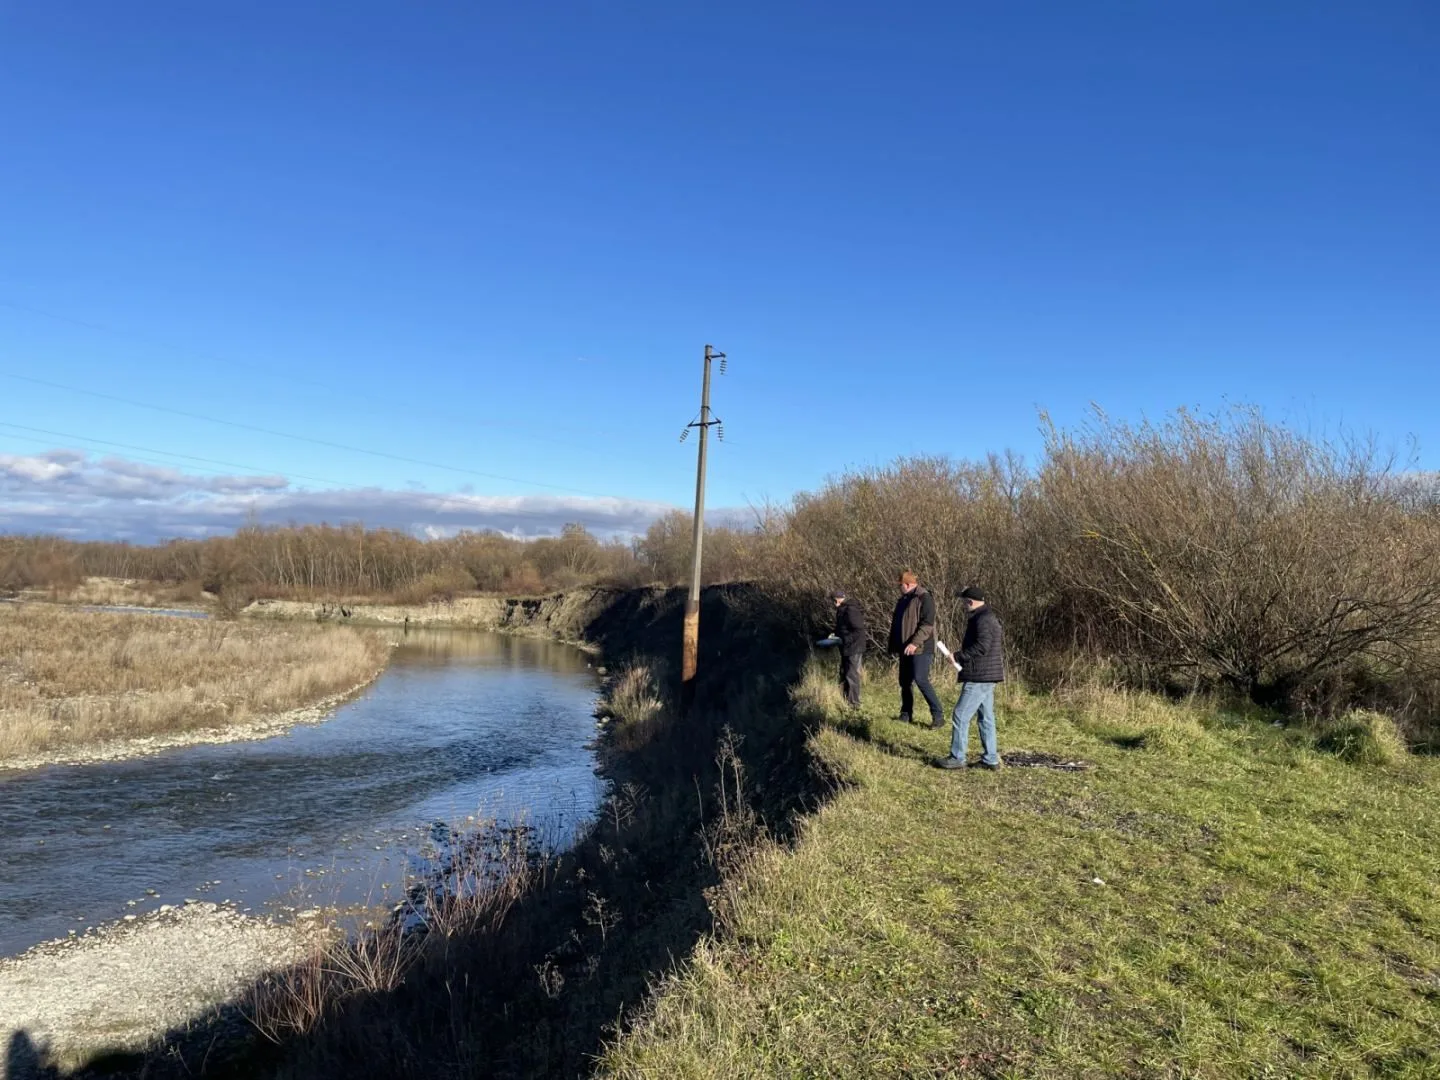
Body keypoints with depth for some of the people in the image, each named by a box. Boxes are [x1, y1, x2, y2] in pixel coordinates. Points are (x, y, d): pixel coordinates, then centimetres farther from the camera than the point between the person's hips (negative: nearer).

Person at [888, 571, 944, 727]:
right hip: (905, 649, 9)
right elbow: (896, 625, 24)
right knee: (905, 681, 11)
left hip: (921, 649, -9)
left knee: (920, 680, -17)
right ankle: (906, 715, 21)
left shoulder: (924, 598, -10)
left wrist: (915, 643, -28)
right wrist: (893, 646, 22)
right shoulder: (903, 600, 18)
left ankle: (938, 715, -12)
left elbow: (927, 624, -20)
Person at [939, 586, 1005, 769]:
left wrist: (959, 657, -18)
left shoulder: (983, 619, -17)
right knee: (986, 717, 14)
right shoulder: (990, 617, 17)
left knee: (961, 716, -6)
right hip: (986, 677, 11)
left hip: (978, 678, -11)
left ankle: (957, 758, -1)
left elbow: (982, 646, -26)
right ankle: (991, 758, 18)